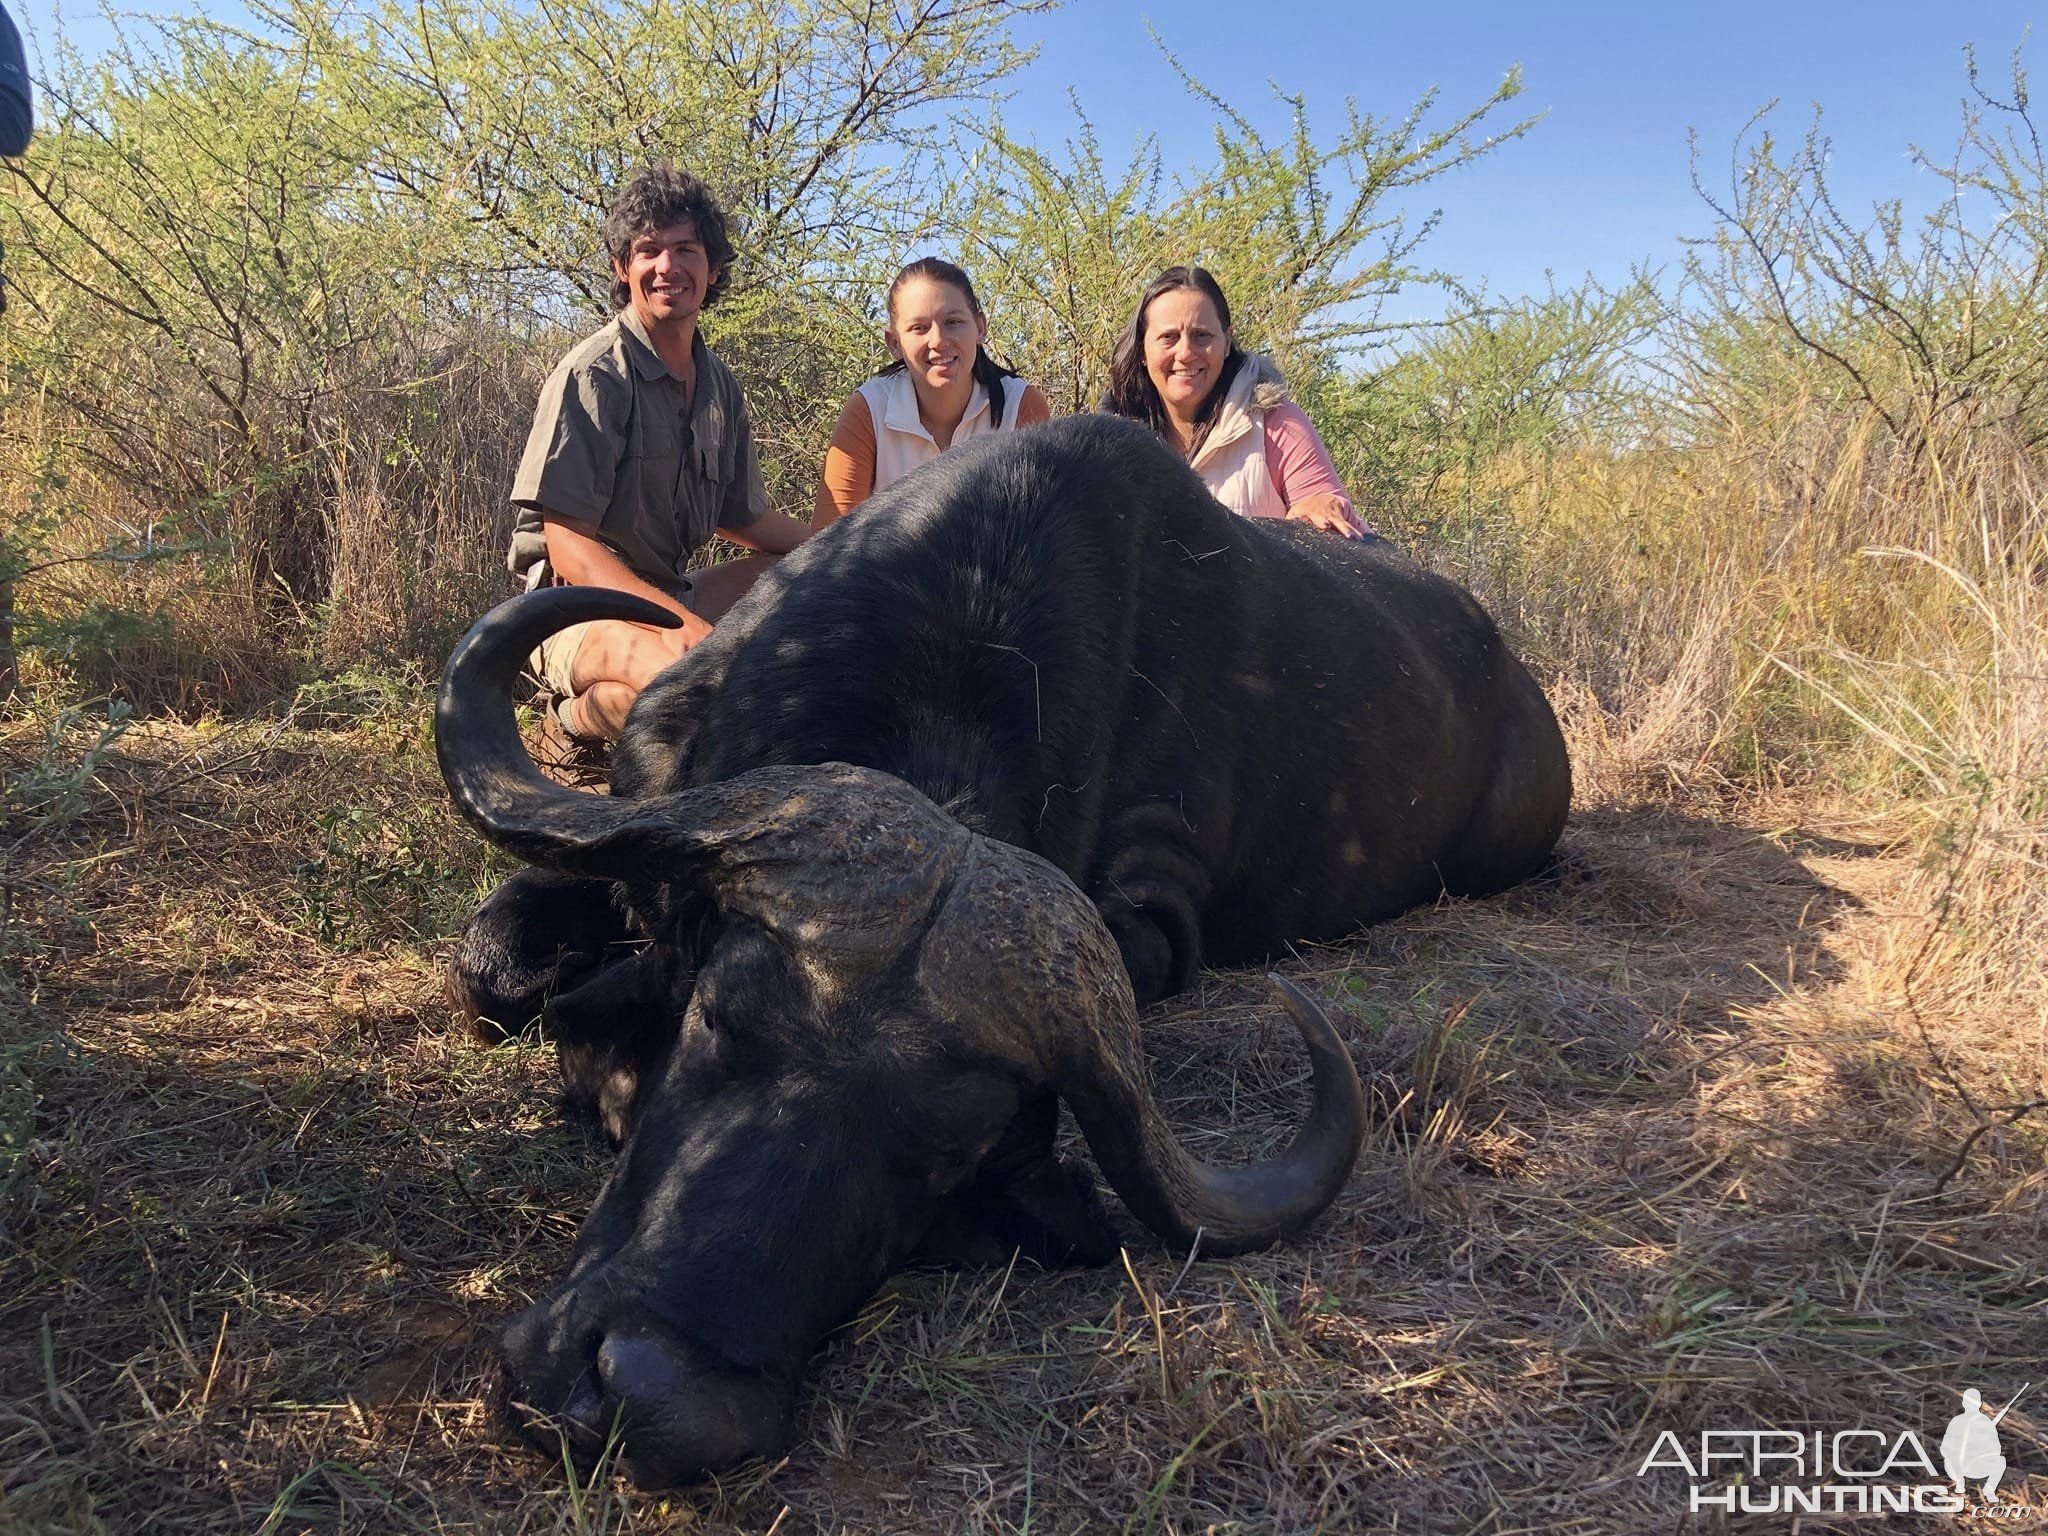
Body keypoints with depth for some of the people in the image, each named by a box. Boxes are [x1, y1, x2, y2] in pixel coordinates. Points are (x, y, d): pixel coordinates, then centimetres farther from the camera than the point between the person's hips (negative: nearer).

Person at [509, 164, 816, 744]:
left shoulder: (720, 386, 9)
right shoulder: (595, 375, -13)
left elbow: (745, 518, 21)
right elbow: (567, 545, -18)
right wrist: (676, 622, -31)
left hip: (672, 594, 8)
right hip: (585, 613, -8)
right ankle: (585, 713, -3)